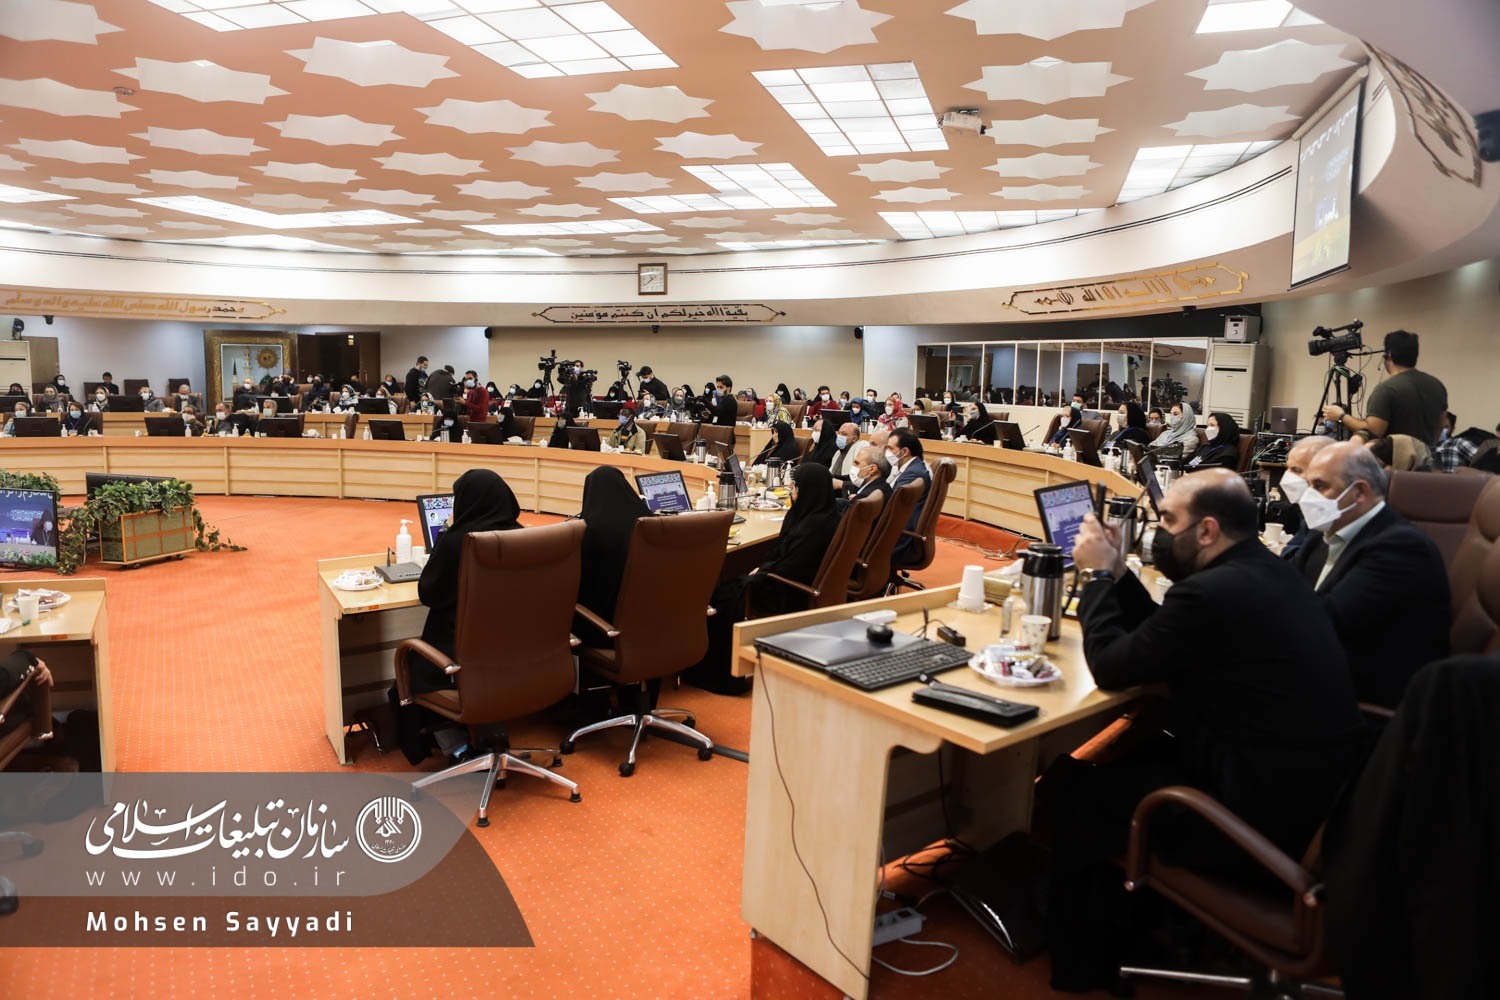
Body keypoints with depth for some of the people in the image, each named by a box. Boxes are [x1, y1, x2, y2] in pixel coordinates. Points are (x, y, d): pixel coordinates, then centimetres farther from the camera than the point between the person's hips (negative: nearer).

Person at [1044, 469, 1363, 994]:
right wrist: (1117, 574, 6)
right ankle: (1138, 921, 33)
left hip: (1261, 812, -10)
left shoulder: (1213, 593, -26)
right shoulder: (1266, 571, 5)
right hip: (1308, 782, 10)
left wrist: (1098, 575, -6)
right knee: (1131, 751, 21)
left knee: (1066, 785, -1)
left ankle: (1083, 961, 23)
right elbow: (1159, 633, 13)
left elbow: (1112, 667, -15)